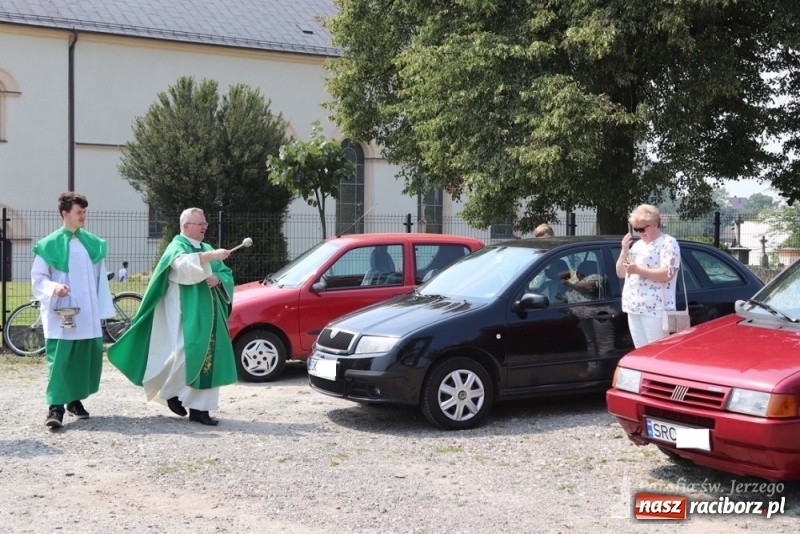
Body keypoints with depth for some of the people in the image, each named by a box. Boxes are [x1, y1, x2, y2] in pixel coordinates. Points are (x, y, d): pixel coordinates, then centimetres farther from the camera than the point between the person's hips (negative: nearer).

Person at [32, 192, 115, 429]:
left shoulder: (93, 243, 8)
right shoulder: (50, 244, -3)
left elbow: (101, 279, 10)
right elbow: (37, 278, 0)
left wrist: (103, 310, 8)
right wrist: (53, 287, -21)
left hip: (87, 314, 4)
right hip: (60, 314, -4)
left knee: (86, 357, 7)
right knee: (59, 358, -9)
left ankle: (75, 399, 21)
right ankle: (55, 406, -9)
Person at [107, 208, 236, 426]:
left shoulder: (207, 248, 21)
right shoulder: (177, 246, -1)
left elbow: (227, 275, 15)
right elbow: (183, 264, -26)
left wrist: (217, 279, -7)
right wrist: (210, 256, -32)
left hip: (208, 313, 7)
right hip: (185, 313, -7)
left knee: (208, 355, -1)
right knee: (186, 352, -15)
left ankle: (199, 407, 3)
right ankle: (170, 391, 10)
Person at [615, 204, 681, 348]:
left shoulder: (668, 243, -4)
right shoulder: (637, 245, 20)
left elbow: (667, 274, -16)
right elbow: (620, 273, 18)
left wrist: (639, 270, -21)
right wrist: (624, 251, 3)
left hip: (655, 309, -8)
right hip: (634, 308, 8)